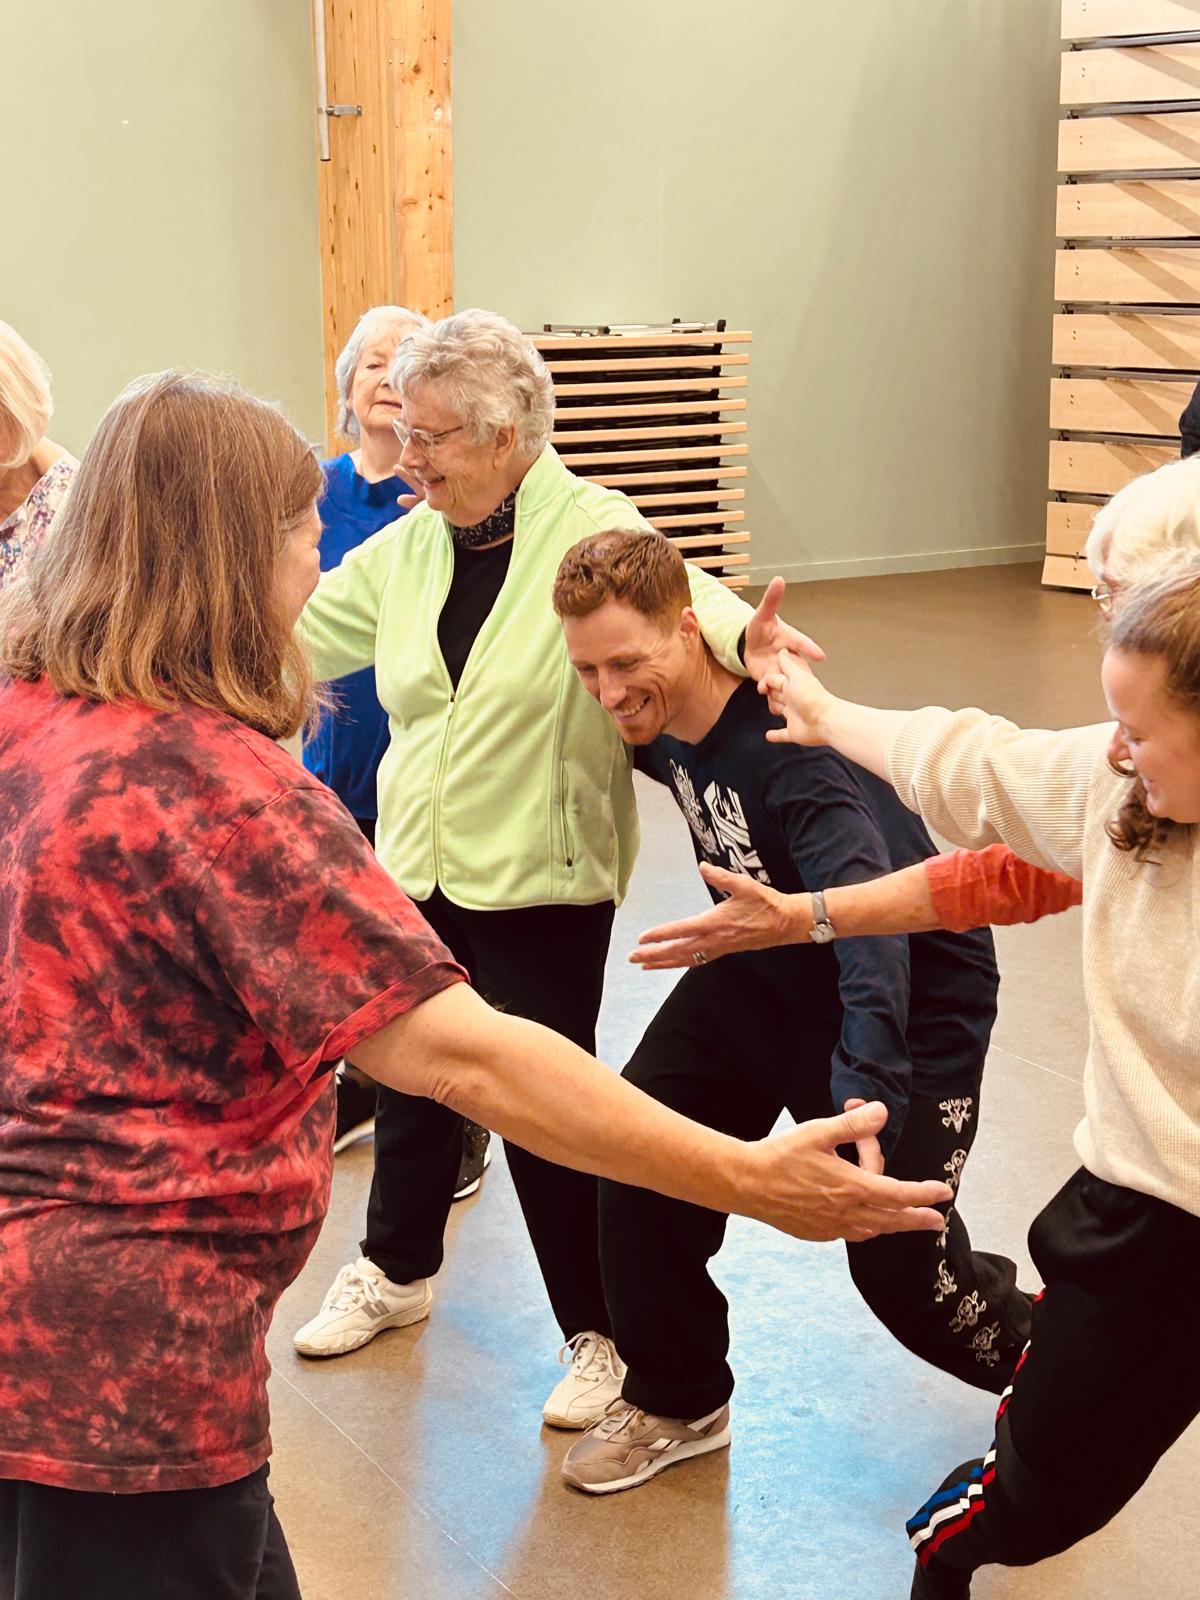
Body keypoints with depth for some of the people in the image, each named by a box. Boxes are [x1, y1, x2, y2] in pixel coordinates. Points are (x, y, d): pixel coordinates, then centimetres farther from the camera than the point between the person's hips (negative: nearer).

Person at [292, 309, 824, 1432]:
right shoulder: (407, 549, 4)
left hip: (542, 878, -5)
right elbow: (298, 629, 9)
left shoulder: (591, 531, -12)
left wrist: (741, 631, -51)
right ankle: (396, 1270, 46)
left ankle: (598, 1335, 21)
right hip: (418, 870, 6)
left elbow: (672, 589, -29)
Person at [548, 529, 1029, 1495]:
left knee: (899, 1263, -3)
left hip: (912, 1005, -7)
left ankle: (1040, 1349, 32)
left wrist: (863, 1104, -59)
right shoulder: (658, 728, -11)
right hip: (766, 971, 7)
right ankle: (677, 1405, 16)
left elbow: (872, 918, -48)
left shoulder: (792, 748, -36)